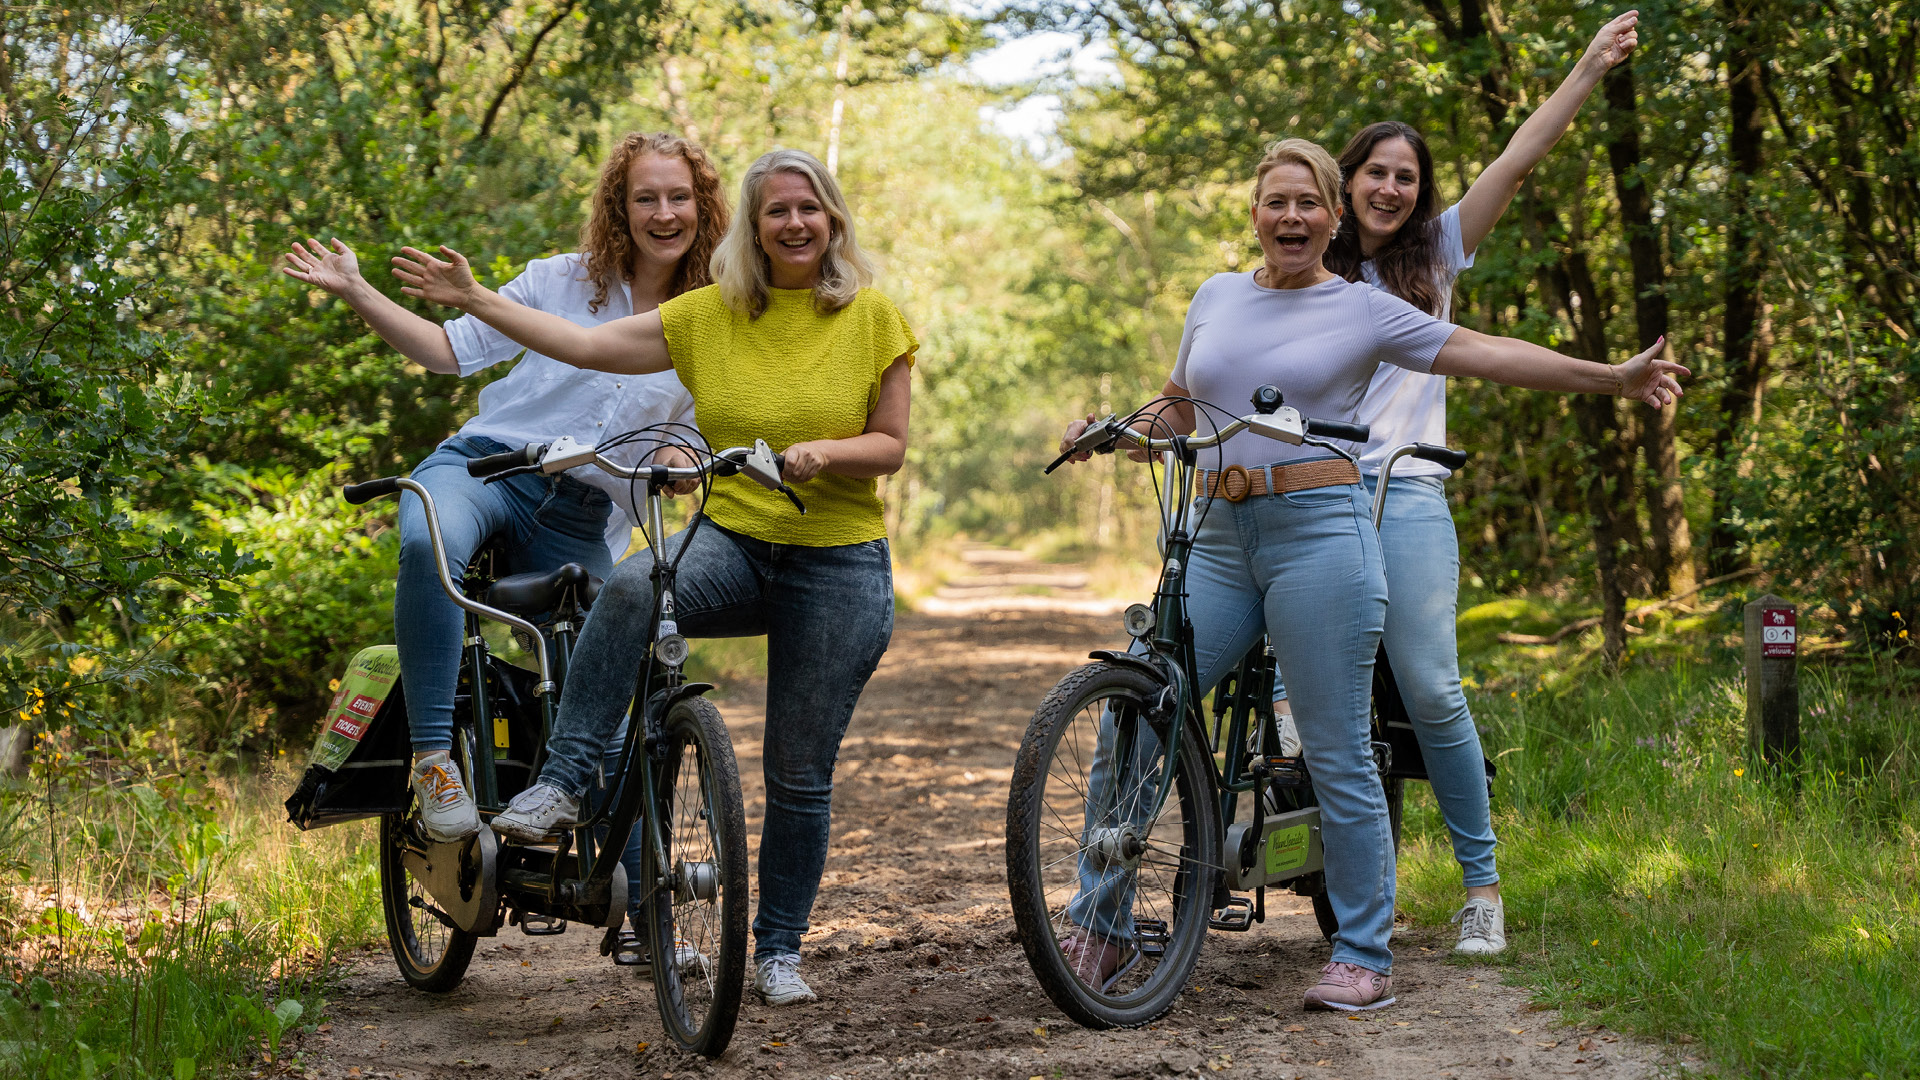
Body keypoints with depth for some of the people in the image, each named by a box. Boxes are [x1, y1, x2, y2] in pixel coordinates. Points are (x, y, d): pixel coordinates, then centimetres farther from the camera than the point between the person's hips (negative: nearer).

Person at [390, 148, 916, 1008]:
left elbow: (892, 445, -1)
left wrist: (825, 451, -21)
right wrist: (474, 299, -3)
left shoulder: (872, 318, -1)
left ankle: (779, 950, 17)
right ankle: (562, 783, -29)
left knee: (801, 775, 2)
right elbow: (586, 345, 1)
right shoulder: (710, 315, 4)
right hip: (730, 540, 1)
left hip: (837, 564, -1)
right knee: (630, 588, -34)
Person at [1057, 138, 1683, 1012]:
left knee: (1337, 758, -3)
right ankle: (1099, 925, 10)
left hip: (1318, 536, -4)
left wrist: (1613, 376, -3)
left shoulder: (1361, 310, 4)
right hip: (1218, 540, 4)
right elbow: (1179, 407, 27)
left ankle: (1364, 958, 7)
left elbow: (1489, 355, 2)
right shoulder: (1216, 297, 16)